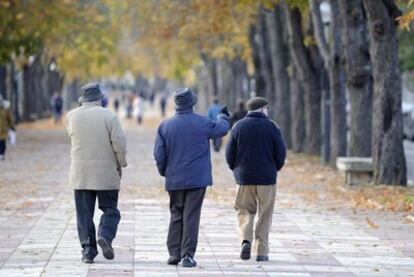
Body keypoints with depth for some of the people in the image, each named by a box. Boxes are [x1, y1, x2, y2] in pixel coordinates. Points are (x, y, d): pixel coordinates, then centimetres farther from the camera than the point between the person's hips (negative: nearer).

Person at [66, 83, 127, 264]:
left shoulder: (72, 116, 0)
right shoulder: (108, 116, -8)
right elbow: (119, 143, -11)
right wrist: (121, 164, 3)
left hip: (80, 174, 2)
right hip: (106, 173, -2)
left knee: (84, 213, 6)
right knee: (110, 209, 8)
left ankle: (88, 250, 2)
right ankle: (105, 236, -16)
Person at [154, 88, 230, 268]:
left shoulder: (165, 126, -1)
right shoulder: (202, 123, -6)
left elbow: (159, 155, -1)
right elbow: (221, 129, 13)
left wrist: (164, 172, 15)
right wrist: (223, 116, 34)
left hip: (174, 179, 2)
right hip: (197, 179, -2)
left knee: (176, 215, 14)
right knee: (191, 217, -2)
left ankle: (174, 253, 11)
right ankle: (187, 255, -7)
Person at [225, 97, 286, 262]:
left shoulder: (238, 127, 1)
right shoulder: (271, 127, -4)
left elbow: (229, 154, -1)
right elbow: (281, 153, -5)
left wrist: (236, 170, 15)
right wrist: (275, 168, 13)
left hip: (244, 178, 1)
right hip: (267, 179, -1)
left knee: (245, 211, 13)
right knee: (264, 215, 8)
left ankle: (246, 239, -11)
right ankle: (262, 252, 5)